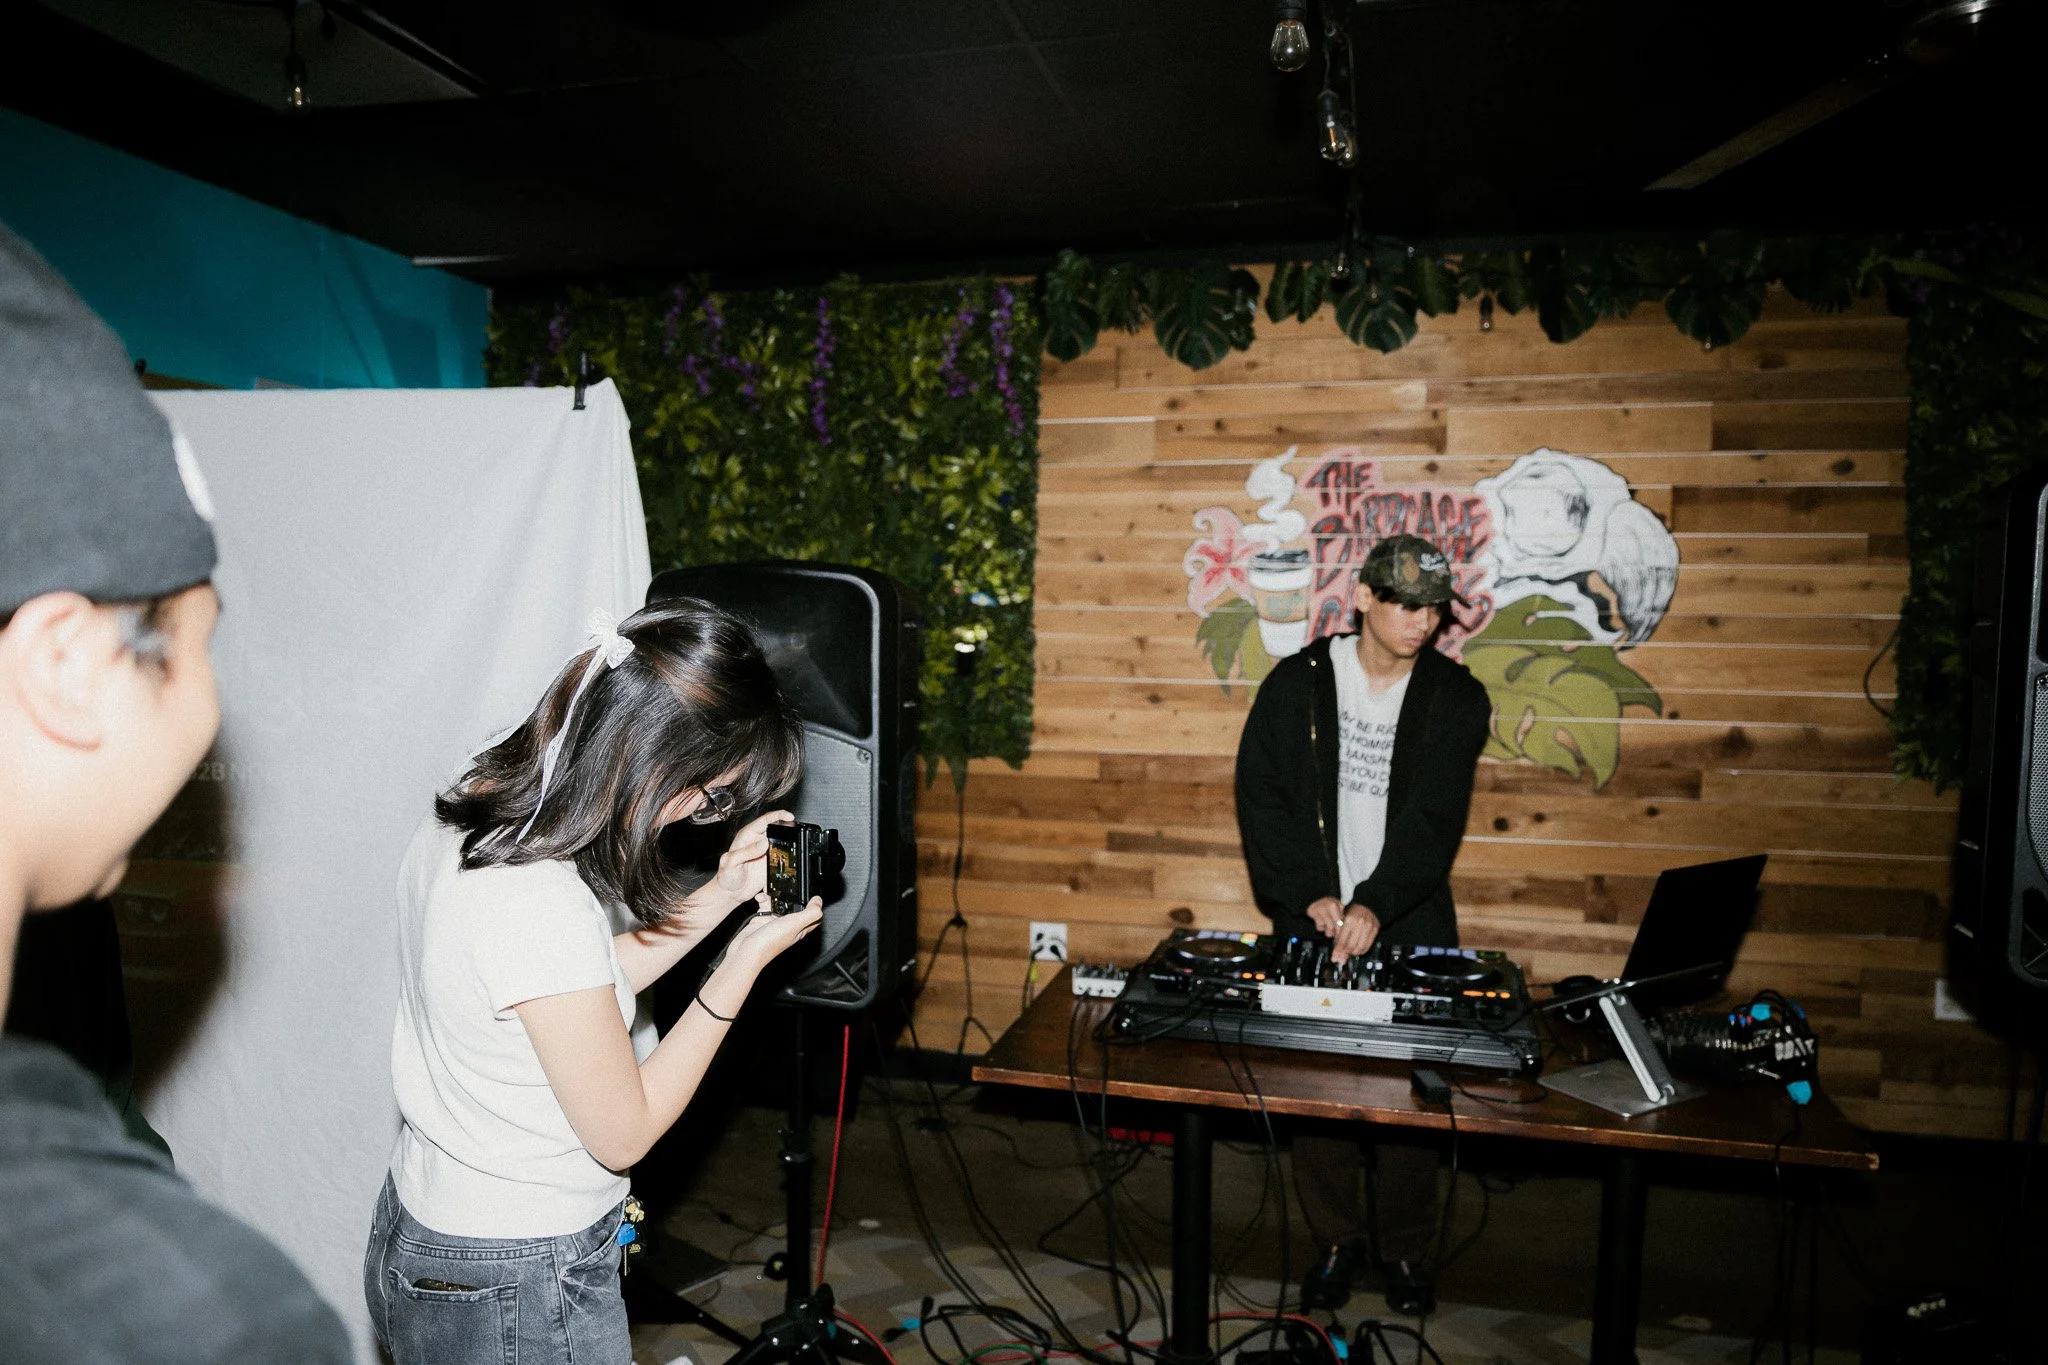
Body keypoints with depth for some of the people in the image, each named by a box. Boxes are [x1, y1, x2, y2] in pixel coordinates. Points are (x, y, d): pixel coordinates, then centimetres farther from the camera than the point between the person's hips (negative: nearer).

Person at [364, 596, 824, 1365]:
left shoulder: (464, 819, -6)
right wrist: (746, 959, -14)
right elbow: (624, 1133, -20)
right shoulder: (539, 906, -32)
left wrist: (720, 897, 2)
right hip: (516, 1299, -9)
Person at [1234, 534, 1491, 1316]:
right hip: (1313, 920, 0)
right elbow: (1261, 796, -3)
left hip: (1412, 925, 0)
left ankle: (1402, 1248, 26)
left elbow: (1434, 817, -11)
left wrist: (1376, 905, -23)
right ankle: (1336, 1242, 25)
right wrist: (1309, 894, -14)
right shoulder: (1298, 683, -1)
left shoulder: (1456, 699, -1)